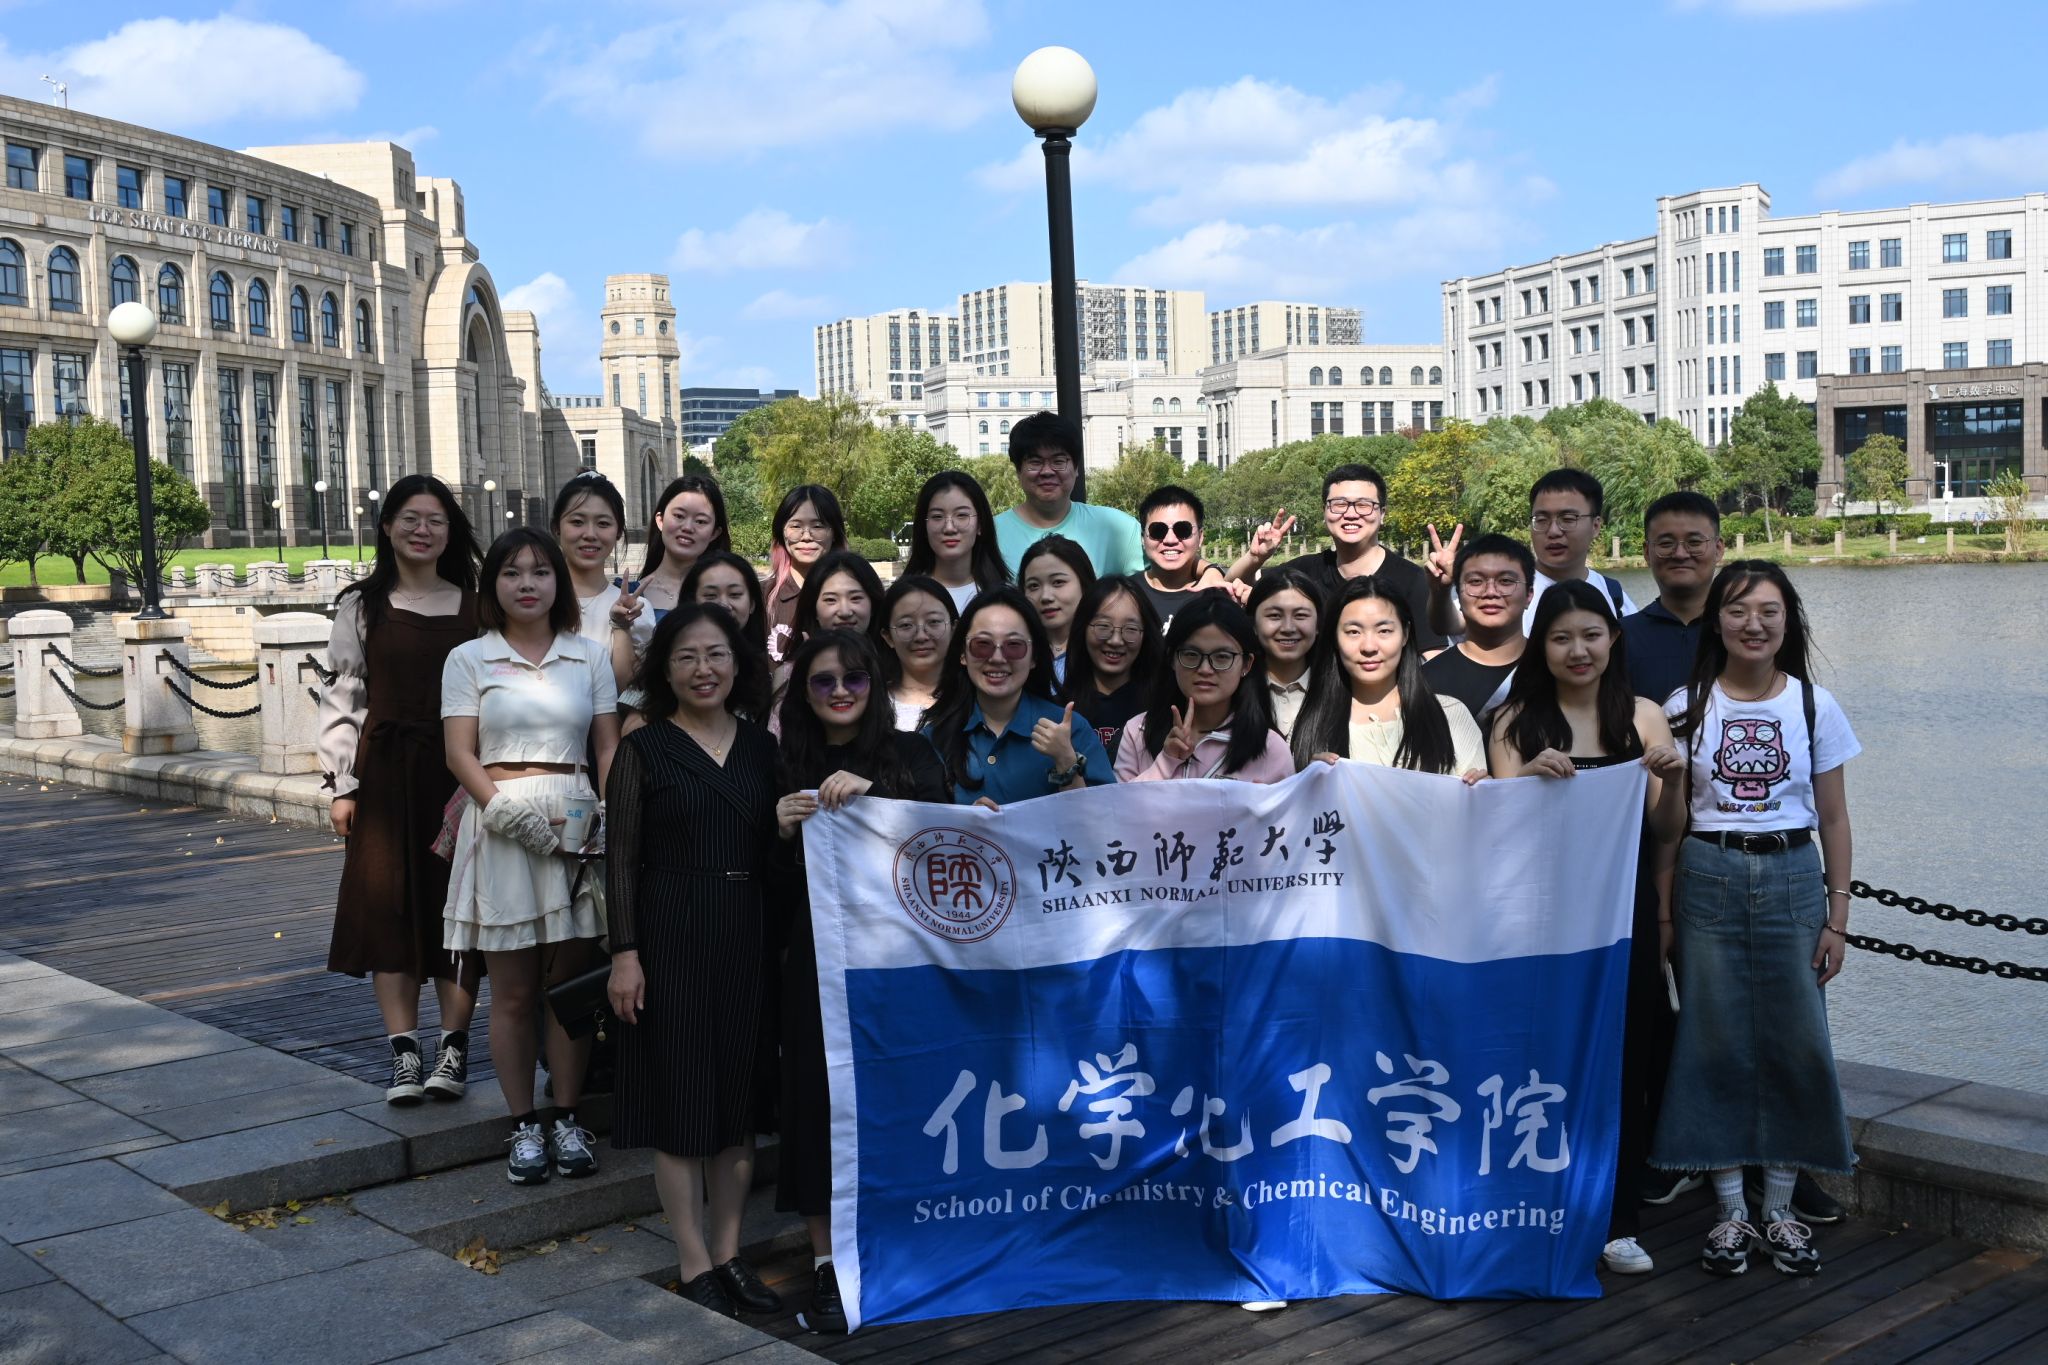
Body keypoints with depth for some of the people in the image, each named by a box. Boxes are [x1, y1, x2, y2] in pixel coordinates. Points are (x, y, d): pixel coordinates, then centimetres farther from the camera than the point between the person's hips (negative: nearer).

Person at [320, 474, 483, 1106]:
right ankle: (404, 1052, 6)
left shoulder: (475, 605, 7)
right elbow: (343, 697, 3)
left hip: (459, 772, 0)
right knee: (389, 901, 0)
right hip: (386, 772, 0)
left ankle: (454, 1047, 11)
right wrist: (341, 785, -3)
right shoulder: (361, 605, 5)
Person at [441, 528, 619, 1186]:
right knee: (513, 991, 3)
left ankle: (567, 1118, 16)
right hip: (501, 828, -1)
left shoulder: (590, 656, 10)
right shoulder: (469, 659, 6)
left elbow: (609, 746, 8)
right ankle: (524, 1124, 14)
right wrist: (502, 807, -17)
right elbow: (459, 751, -2)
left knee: (571, 982, 4)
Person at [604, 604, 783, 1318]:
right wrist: (625, 953, -11)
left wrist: (779, 942, 3)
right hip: (671, 941, -4)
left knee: (739, 1100, 9)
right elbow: (621, 861, -4)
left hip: (749, 941, 4)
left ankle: (728, 1254, 21)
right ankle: (694, 1263, 13)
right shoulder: (643, 750, -2)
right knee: (679, 1099, 2)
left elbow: (777, 852, 11)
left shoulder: (762, 747, 8)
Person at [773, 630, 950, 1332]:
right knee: (819, 1098, -1)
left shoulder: (909, 751, 5)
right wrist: (784, 831, -10)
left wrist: (871, 793, -25)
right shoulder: (794, 767, 10)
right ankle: (828, 1265, 7)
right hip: (818, 957, 1)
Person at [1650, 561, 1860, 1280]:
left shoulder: (1814, 705, 3)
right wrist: (1663, 910, 0)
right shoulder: (1685, 707, 1)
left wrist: (1838, 917, 2)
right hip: (1707, 878, 0)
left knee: (1797, 1043, 0)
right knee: (1715, 1044, 2)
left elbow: (1834, 819, 6)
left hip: (1792, 878, 1)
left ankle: (1781, 1207, 15)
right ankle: (1730, 1210, 13)